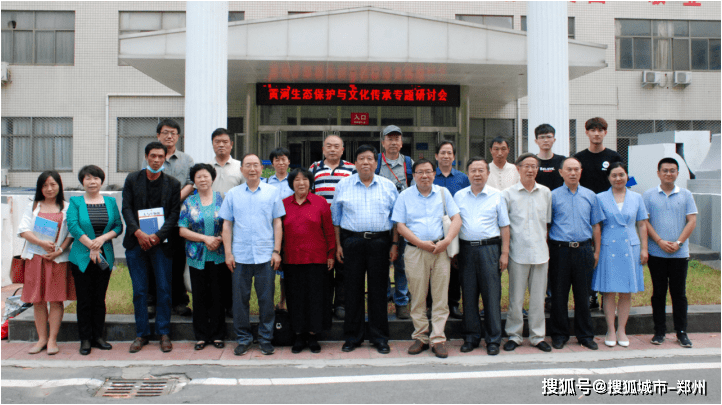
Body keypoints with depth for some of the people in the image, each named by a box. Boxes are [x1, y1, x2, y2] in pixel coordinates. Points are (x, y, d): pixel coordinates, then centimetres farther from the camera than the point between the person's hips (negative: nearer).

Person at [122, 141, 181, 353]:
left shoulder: (173, 184, 4)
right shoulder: (132, 179, 7)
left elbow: (174, 213, -1)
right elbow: (126, 208, 1)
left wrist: (158, 235, -15)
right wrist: (138, 232, -14)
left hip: (162, 243, -1)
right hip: (136, 242, 1)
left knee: (164, 289, 2)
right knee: (139, 290, 5)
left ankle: (164, 333, 13)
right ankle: (141, 334, 15)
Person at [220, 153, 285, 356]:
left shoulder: (272, 192, 6)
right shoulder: (232, 194, 8)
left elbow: (277, 223, 6)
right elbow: (227, 225, 8)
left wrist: (277, 251, -1)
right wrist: (228, 253, 1)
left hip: (265, 255, -1)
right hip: (240, 256, 1)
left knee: (266, 299, 3)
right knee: (240, 299, 5)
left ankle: (265, 339, 16)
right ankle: (243, 339, 18)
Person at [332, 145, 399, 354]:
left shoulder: (388, 186, 8)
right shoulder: (343, 185, 7)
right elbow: (336, 217, 9)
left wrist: (395, 244, 2)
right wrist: (338, 245, 4)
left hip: (380, 242, 0)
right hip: (352, 241, 0)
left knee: (378, 289, 3)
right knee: (353, 289, 4)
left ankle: (379, 337, 14)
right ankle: (352, 337, 16)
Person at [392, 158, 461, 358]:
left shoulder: (443, 193, 11)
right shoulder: (405, 196, 7)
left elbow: (456, 219, 5)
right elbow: (400, 225, 0)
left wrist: (447, 240, -12)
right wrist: (421, 243, -11)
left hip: (441, 251, 1)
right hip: (415, 251, -1)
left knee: (440, 297, 0)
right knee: (417, 297, 3)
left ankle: (438, 339, 6)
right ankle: (420, 338, 13)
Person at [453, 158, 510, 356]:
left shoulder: (497, 196, 5)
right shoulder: (459, 196, 10)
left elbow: (504, 226, 6)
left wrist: (505, 253, -1)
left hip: (489, 248, -2)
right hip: (466, 249, 2)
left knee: (492, 294, -1)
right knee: (468, 295, 6)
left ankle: (493, 339, 9)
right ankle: (471, 337, 17)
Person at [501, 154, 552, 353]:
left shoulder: (545, 193, 8)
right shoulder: (508, 194, 0)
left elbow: (548, 220, 15)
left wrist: (544, 241, 8)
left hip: (541, 252, 2)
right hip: (518, 252, -2)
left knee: (538, 296, 8)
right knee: (515, 297, 3)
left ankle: (537, 336, 19)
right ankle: (514, 335, 16)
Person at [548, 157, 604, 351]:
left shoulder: (590, 196, 10)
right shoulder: (553, 196, 2)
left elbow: (596, 226, 12)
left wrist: (596, 251, 7)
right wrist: (547, 252, -3)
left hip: (584, 250, 2)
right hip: (560, 249, -2)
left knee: (583, 295, 8)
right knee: (559, 295, 4)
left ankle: (585, 335, 19)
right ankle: (559, 335, 15)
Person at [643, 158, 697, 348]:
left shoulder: (685, 195, 5)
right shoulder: (649, 195, 3)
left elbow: (692, 221, 2)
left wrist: (678, 242, -10)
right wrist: (660, 242, -12)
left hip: (679, 253, 1)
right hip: (656, 252, 0)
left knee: (679, 293, 5)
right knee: (658, 292, 6)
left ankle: (681, 332, 14)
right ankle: (659, 331, 14)